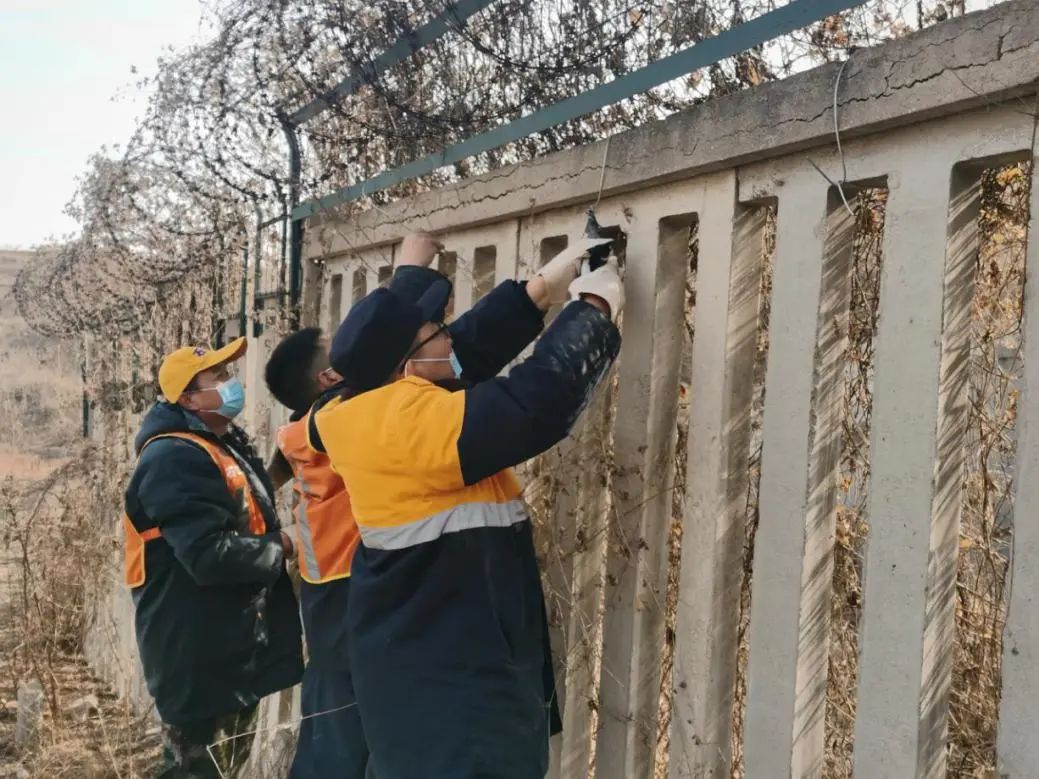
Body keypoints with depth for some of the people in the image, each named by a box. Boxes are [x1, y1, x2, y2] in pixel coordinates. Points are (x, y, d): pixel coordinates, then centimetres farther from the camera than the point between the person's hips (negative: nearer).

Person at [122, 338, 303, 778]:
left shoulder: (225, 444, 12)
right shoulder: (175, 460, -21)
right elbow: (211, 556, -30)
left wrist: (279, 543, 2)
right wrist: (280, 548, -13)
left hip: (236, 646, 10)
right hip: (199, 656, -10)